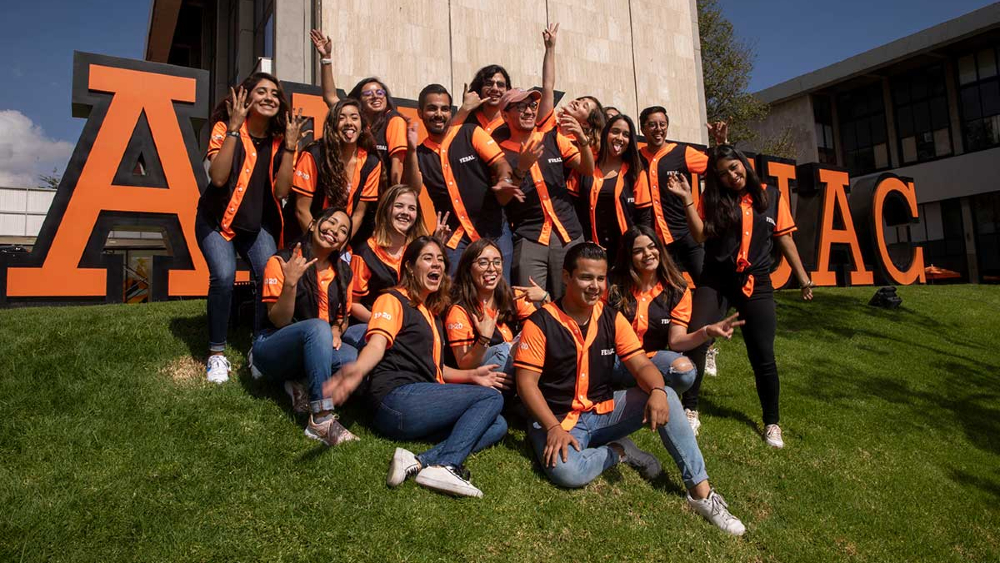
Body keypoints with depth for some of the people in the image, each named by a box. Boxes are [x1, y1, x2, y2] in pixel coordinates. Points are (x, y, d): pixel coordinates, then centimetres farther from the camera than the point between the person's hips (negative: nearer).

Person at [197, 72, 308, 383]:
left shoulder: (279, 139, -1)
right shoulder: (225, 128, -9)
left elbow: (281, 190, -12)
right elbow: (218, 177, -25)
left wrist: (290, 144, -17)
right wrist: (234, 128, -25)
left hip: (258, 223, 3)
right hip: (218, 219, -3)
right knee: (224, 276, -24)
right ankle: (217, 353, -6)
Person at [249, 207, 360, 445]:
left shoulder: (343, 273, 4)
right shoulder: (281, 262, -11)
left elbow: (343, 316, 15)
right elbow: (279, 321, -15)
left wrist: (335, 331, -8)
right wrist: (290, 282, -30)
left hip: (309, 351, 5)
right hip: (271, 350, -5)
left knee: (354, 359, -28)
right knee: (317, 327, -37)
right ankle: (321, 420, -39)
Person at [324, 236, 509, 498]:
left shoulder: (432, 314, 26)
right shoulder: (393, 300, 1)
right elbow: (377, 343, -19)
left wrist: (471, 374, 21)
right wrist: (357, 369, -40)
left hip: (425, 402, 8)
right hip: (398, 398, -8)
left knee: (498, 425, -6)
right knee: (491, 397, -12)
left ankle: (419, 462, -24)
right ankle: (445, 466, -26)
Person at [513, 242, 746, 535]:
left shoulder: (612, 319, 2)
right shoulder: (540, 323, -12)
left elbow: (641, 365, -3)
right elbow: (526, 382, -14)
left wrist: (657, 390, -27)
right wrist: (553, 428, -25)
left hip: (604, 411, 4)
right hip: (559, 420, -4)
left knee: (667, 397, -18)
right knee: (567, 471, -36)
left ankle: (701, 491, -13)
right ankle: (618, 451, -5)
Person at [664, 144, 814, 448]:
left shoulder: (771, 196, 6)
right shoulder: (713, 199, 4)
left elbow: (785, 239, 11)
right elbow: (700, 235, -9)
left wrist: (803, 277, 12)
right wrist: (686, 198, -16)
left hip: (756, 284, 1)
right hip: (716, 281, 0)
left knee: (763, 356, 3)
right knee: (694, 341, -17)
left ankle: (772, 423, 21)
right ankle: (690, 408, 1)